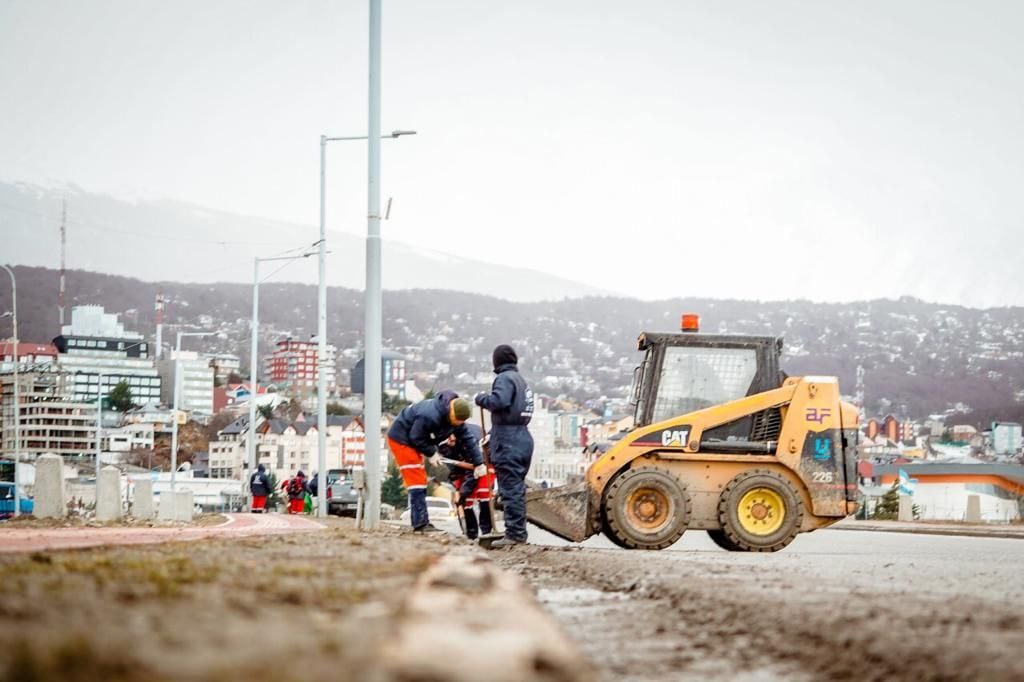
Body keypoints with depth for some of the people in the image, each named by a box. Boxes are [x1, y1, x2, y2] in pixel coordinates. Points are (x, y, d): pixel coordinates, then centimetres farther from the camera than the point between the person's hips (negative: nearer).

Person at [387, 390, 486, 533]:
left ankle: (421, 522, 14)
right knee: (416, 480, -14)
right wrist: (431, 453, -15)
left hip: (412, 441, 9)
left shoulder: (456, 419, -8)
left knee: (420, 482, 10)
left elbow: (467, 438, -2)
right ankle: (420, 524, -17)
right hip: (401, 439, -9)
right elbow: (416, 438, -27)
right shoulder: (429, 415, -36)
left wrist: (479, 462, -4)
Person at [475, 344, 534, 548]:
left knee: (510, 488, -9)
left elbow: (499, 401, -26)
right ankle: (519, 532, 19)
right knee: (517, 487, 14)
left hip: (508, 440, -9)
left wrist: (482, 398, -7)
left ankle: (514, 533, -10)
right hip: (522, 437, 9)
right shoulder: (520, 379, 19)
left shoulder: (505, 378, -10)